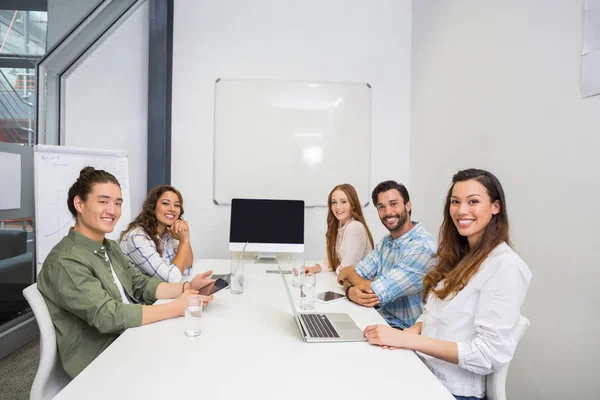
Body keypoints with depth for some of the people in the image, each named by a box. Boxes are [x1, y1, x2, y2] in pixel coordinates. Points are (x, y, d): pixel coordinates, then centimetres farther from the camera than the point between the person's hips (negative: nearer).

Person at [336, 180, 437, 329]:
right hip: (381, 318, 6)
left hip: (403, 330, -6)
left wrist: (347, 272, -4)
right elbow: (356, 273, 1)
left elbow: (376, 292, -24)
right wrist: (351, 290, -24)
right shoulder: (386, 241, 5)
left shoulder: (422, 247, -22)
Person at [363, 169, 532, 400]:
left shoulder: (505, 266, -16)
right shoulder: (459, 256, 9)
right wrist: (408, 332, -9)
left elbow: (489, 354, -20)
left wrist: (406, 339, -23)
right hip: (421, 371, 6)